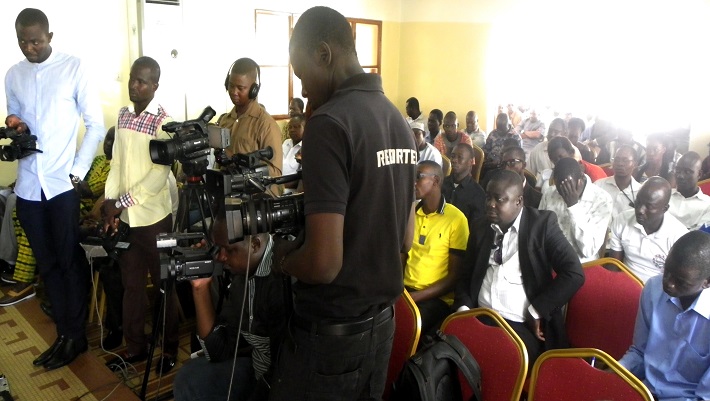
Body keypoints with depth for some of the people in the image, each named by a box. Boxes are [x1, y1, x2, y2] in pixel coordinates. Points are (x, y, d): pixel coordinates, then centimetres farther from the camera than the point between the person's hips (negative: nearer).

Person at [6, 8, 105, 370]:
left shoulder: (73, 68, -3)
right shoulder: (13, 75, 11)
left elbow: (96, 125, -3)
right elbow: (17, 125, 19)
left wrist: (78, 171, -8)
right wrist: (15, 127, -5)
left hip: (62, 184, -5)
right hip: (27, 186, 5)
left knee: (70, 262, 5)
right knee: (47, 265, 12)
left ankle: (75, 336, 18)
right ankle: (64, 333, 25)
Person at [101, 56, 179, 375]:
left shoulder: (164, 122, -11)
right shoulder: (123, 115, 8)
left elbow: (159, 174, -17)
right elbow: (117, 163, 8)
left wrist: (121, 202, -17)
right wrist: (110, 207, 0)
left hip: (153, 216, -5)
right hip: (125, 216, 6)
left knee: (163, 284, 8)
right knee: (131, 284, 14)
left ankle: (169, 348, 22)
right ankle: (135, 345, 29)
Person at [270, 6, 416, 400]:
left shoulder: (329, 122, -20)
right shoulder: (400, 122, 6)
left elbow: (323, 263, -25)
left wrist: (283, 256, -6)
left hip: (329, 331, -7)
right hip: (380, 322, 8)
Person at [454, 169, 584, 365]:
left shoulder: (542, 223, -1)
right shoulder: (480, 227, 13)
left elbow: (574, 273, -8)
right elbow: (466, 276, 15)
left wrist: (536, 311, -9)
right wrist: (464, 308, -4)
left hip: (522, 326, -4)